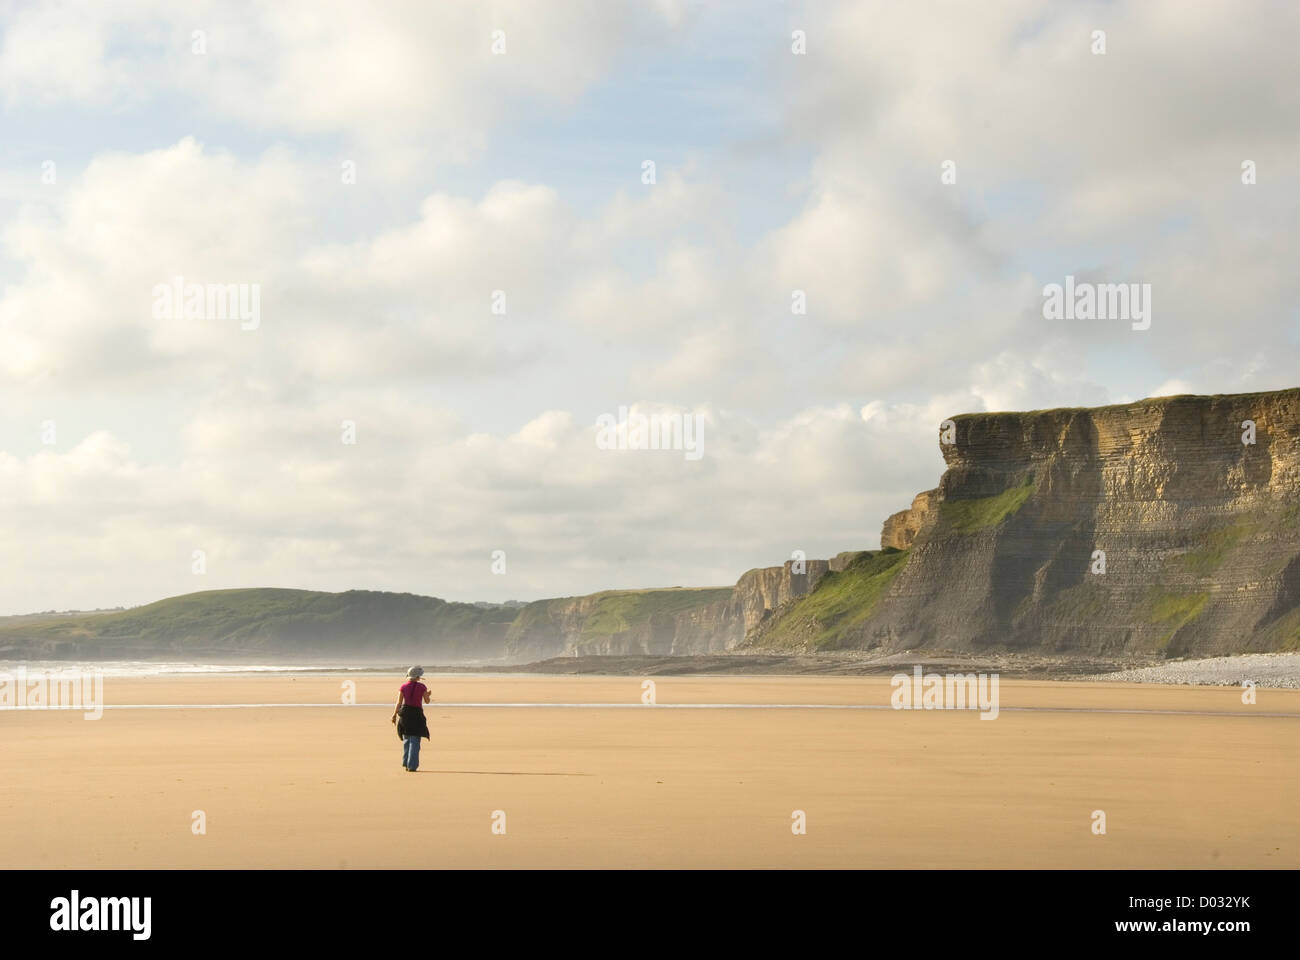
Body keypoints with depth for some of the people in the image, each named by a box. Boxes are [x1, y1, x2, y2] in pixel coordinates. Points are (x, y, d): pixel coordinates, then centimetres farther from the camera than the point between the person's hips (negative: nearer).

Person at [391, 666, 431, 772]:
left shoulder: (403, 687, -2)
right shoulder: (422, 687, -7)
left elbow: (399, 703, -3)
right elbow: (427, 701, 2)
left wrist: (394, 715, 5)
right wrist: (428, 695, 23)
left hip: (405, 713, 3)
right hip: (417, 714, -2)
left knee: (406, 739, 19)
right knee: (415, 741, 3)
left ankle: (406, 764, 20)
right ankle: (412, 765, -3)